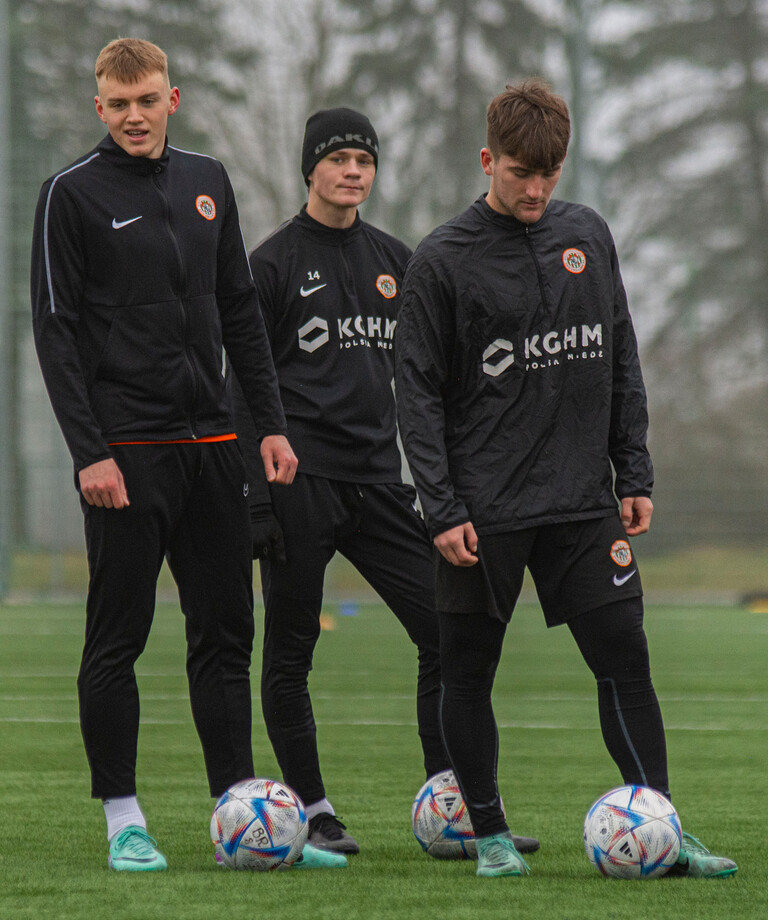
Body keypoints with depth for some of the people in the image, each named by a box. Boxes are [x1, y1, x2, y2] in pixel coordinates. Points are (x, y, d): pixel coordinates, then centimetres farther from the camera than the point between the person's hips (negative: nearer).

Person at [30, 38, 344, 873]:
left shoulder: (206, 183, 13)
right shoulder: (73, 194, -4)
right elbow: (55, 328, -7)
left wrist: (271, 422, 10)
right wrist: (88, 451, -14)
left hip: (211, 444, 5)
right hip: (126, 452, -5)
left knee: (224, 636, 5)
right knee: (117, 640, -1)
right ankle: (123, 819, 6)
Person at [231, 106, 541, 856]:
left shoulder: (394, 260, 15)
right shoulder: (273, 263, -1)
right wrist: (255, 496, -10)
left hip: (379, 479, 5)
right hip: (301, 479, -5)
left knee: (447, 629, -5)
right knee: (290, 652, 0)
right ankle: (312, 813, 10)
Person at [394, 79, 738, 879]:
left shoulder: (589, 237, 8)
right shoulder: (443, 259, -4)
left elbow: (621, 364, 15)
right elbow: (417, 392, -4)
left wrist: (635, 474, 9)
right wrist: (442, 508, -11)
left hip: (583, 502, 3)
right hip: (483, 510, -3)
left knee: (625, 660, -2)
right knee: (468, 672, 3)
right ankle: (490, 834, 14)